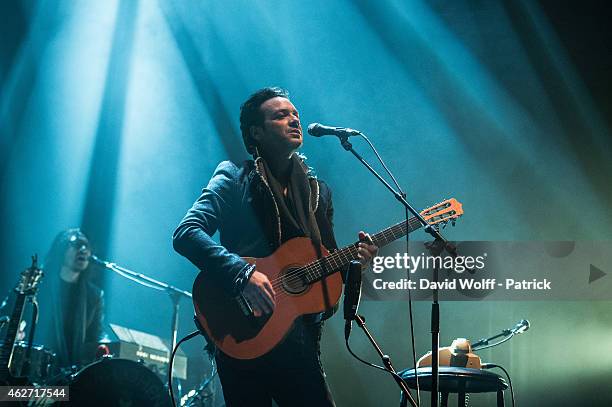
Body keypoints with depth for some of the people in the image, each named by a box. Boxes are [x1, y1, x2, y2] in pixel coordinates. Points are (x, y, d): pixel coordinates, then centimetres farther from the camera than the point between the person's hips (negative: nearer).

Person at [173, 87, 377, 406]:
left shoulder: (318, 191, 16)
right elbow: (185, 234, -13)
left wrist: (353, 259, -4)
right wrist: (243, 274, -24)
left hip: (298, 331, 5)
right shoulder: (235, 178, -1)